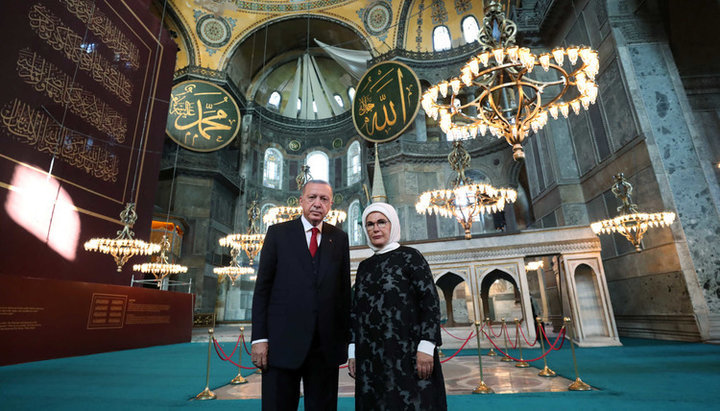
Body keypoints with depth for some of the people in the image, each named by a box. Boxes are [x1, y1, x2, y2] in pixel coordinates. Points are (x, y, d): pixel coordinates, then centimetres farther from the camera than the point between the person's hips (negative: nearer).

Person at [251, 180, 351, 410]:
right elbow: (262, 287, 1)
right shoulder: (278, 233, 4)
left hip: (327, 344, 2)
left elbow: (344, 290, 7)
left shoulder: (339, 238, 8)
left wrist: (346, 338, 4)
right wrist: (259, 338, -5)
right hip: (282, 341, -1)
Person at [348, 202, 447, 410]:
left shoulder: (410, 257, -1)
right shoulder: (364, 266, 14)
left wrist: (426, 347, -15)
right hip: (370, 357, 5)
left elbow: (430, 301, -8)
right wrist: (352, 351, 9)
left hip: (406, 352, -4)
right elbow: (355, 310, 14)